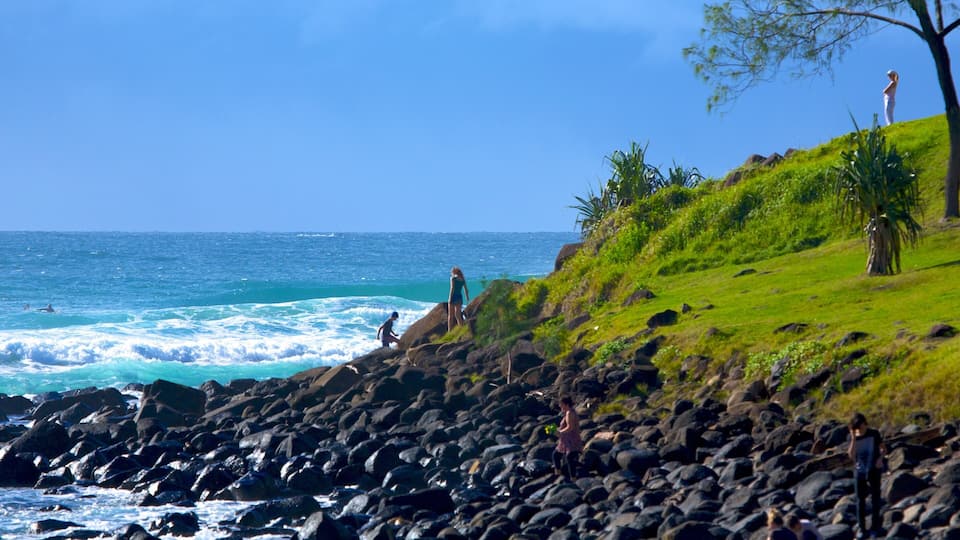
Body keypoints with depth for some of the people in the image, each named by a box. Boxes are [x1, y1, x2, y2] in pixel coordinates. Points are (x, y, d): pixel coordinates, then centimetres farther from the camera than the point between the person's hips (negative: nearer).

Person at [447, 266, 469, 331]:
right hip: (460, 297, 5)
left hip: (453, 296, -5)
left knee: (450, 315, 2)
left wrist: (450, 298, -16)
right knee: (458, 315, 9)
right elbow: (466, 290, 11)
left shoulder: (453, 278, -5)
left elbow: (452, 288, -14)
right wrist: (468, 299, 16)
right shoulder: (462, 279, 11)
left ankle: (449, 331, 0)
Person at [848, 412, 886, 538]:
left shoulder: (874, 434, -5)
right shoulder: (853, 437, -2)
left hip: (873, 470, -2)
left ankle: (875, 528, 10)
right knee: (860, 500, 6)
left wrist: (880, 458, -14)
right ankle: (862, 529, 14)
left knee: (875, 499, 2)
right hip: (859, 471, 2)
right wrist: (853, 439, -19)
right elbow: (851, 455, -12)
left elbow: (883, 448, 6)